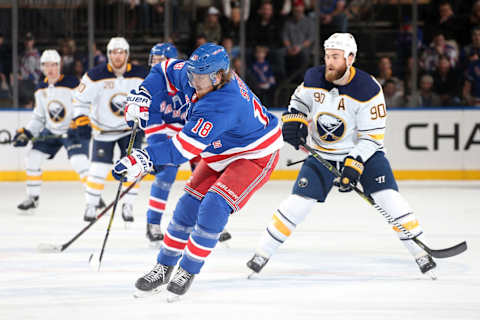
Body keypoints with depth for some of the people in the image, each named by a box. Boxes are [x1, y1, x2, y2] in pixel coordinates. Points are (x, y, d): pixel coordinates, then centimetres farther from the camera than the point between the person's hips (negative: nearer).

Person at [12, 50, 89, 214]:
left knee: (79, 162, -25)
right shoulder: (41, 90, 5)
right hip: (51, 131, 7)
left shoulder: (72, 84, -17)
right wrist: (26, 133, 2)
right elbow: (39, 117, 14)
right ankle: (32, 198, 13)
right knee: (32, 158, 0)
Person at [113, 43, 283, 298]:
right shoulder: (194, 74, -14)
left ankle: (188, 271, -9)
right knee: (189, 205, 2)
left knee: (214, 206, -24)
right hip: (220, 154, 9)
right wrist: (142, 96, -9)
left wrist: (145, 159, -54)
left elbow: (185, 148, -45)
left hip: (255, 156, -9)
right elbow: (165, 71, 8)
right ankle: (163, 268, 14)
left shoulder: (223, 104, -39)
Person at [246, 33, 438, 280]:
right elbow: (300, 99, 14)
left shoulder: (368, 90, -22)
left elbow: (372, 136, -20)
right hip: (322, 154, 2)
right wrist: (293, 120, -6)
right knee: (298, 202, -9)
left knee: (388, 197, -17)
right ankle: (263, 252, 3)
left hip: (362, 151, -2)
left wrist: (354, 166, -29)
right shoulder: (313, 78, -9)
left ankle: (420, 252, -6)